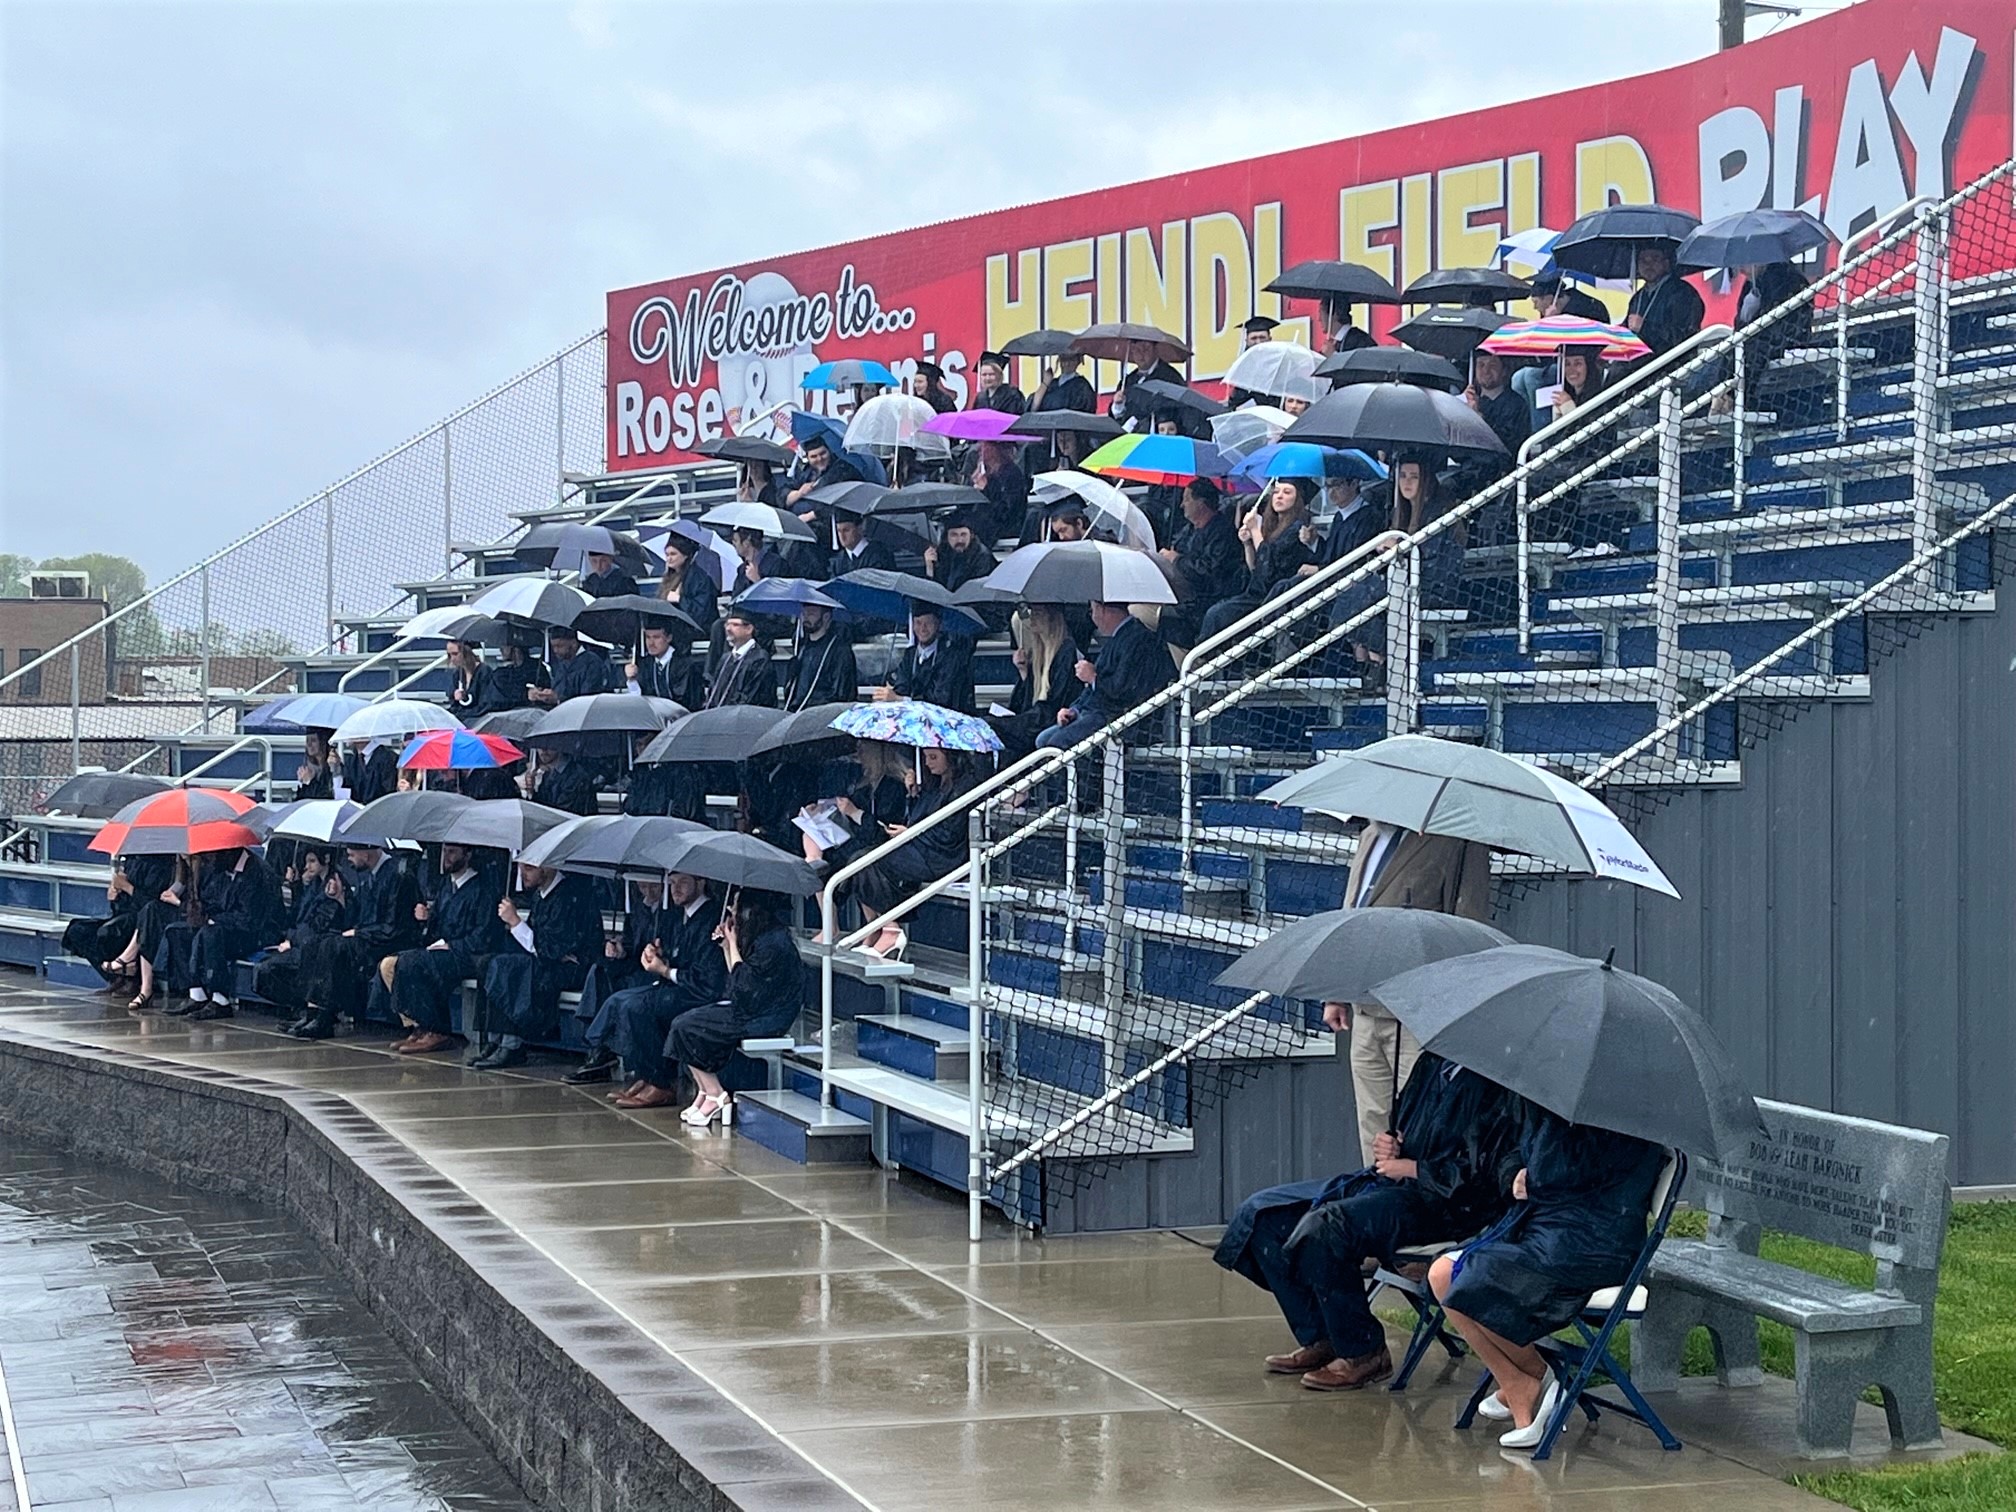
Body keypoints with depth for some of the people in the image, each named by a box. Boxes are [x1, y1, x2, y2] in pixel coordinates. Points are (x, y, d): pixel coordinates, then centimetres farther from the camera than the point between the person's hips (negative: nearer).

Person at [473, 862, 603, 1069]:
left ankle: (511, 1046, -18)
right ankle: (502, 1041, -11)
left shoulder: (569, 896, -18)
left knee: (505, 965, -24)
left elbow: (551, 950, -20)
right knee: (491, 964, -9)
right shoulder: (539, 893, 9)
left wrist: (515, 922, -18)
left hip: (572, 968, -9)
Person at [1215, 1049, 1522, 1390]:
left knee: (1322, 1228, -30)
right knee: (1263, 1214, 1)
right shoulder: (1432, 1061, 14)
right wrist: (1389, 1146, 4)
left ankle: (1363, 1353, -13)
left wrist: (1411, 1168, -12)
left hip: (1446, 1203, -10)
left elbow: (1482, 1174, -20)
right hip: (1390, 1181, 10)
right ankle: (1317, 1340, 7)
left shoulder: (1495, 1089, -15)